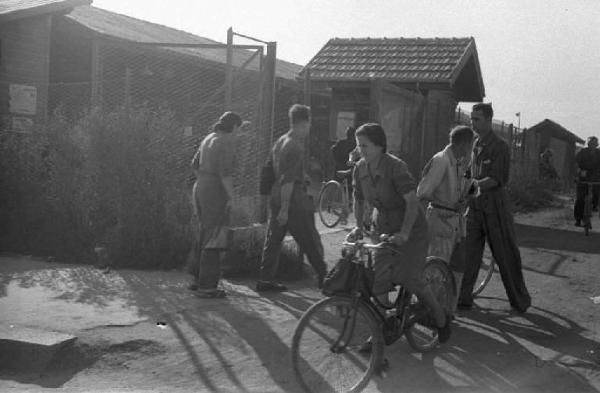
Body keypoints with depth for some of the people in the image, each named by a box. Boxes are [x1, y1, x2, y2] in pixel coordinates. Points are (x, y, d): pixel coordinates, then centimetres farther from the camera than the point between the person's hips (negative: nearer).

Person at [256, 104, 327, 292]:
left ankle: (266, 279, 11)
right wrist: (285, 208, -22)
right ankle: (322, 276, 17)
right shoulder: (295, 147, -18)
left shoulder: (280, 141, 10)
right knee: (310, 241, 5)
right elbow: (288, 180, -22)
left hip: (276, 196, 9)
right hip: (293, 199, -9)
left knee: (274, 238, 10)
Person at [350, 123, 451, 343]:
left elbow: (412, 201, -30)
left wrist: (404, 233, -38)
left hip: (411, 230, -6)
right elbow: (359, 200, 11)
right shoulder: (360, 169, -5)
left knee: (410, 278, -13)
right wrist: (358, 226, -1)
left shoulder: (395, 167, -24)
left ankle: (441, 318, 11)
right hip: (383, 229, 6)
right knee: (378, 279, -3)